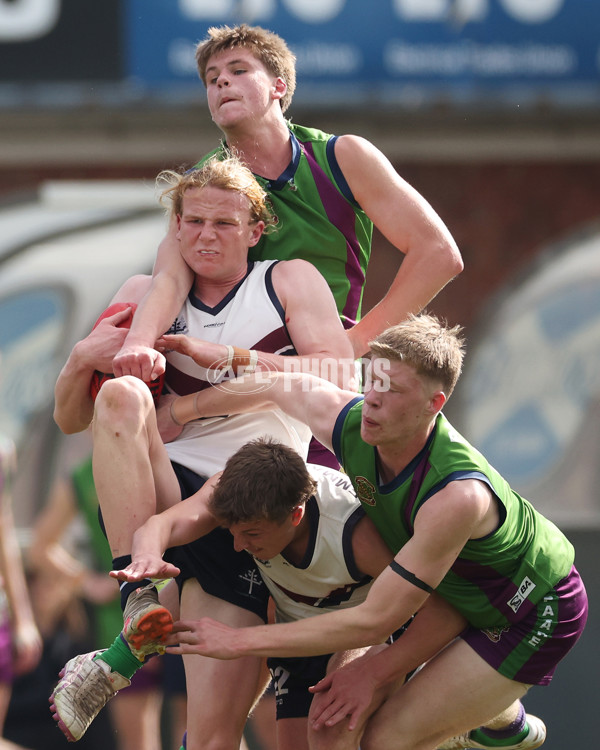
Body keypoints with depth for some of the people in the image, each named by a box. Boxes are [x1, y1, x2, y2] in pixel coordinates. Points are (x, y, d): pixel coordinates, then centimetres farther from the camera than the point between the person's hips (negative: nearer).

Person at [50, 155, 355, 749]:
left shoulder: (289, 281, 9)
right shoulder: (146, 296, 17)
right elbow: (70, 419, 16)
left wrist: (227, 356, -14)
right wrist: (82, 360, -7)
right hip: (164, 496, 2)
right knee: (122, 395, -31)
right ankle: (139, 605, -34)